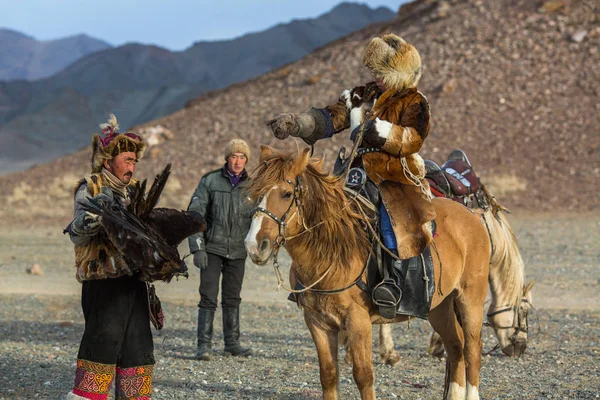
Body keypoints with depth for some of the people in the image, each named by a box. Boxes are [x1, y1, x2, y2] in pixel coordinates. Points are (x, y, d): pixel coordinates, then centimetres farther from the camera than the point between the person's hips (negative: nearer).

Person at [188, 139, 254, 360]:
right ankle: (204, 345, -3)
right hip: (212, 248, -3)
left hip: (238, 251, 3)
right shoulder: (210, 181, -4)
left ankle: (232, 343, 19)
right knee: (208, 297, -6)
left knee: (232, 298, 11)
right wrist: (198, 248, -12)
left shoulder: (250, 186, 5)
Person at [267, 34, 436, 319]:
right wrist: (295, 123, -8)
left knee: (393, 212, -35)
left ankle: (395, 278, -37)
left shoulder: (414, 103, 1)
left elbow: (412, 140, -14)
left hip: (398, 174, -7)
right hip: (361, 172, 7)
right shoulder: (361, 96, 17)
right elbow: (330, 119, 8)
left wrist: (379, 130, -24)